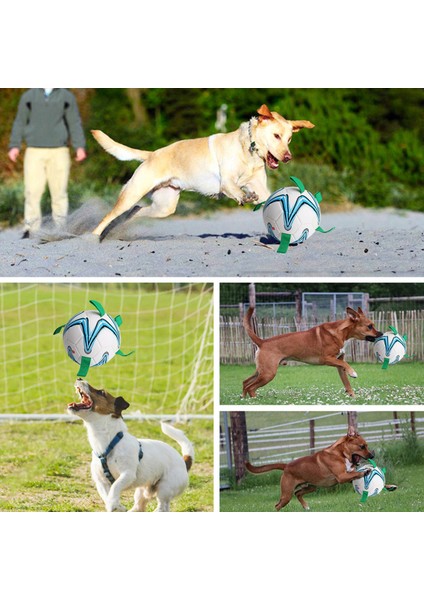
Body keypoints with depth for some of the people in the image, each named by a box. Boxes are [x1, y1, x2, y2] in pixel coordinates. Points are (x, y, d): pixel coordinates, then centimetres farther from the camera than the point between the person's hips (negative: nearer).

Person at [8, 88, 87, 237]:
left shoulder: (67, 96, 8)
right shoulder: (28, 96, 9)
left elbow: (75, 123, 6)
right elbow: (20, 122, 10)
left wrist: (80, 147, -5)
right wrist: (14, 146, 0)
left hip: (59, 152, 0)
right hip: (34, 151, 0)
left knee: (59, 191, 0)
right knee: (32, 191, -5)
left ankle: (61, 228, 6)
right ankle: (31, 228, -2)